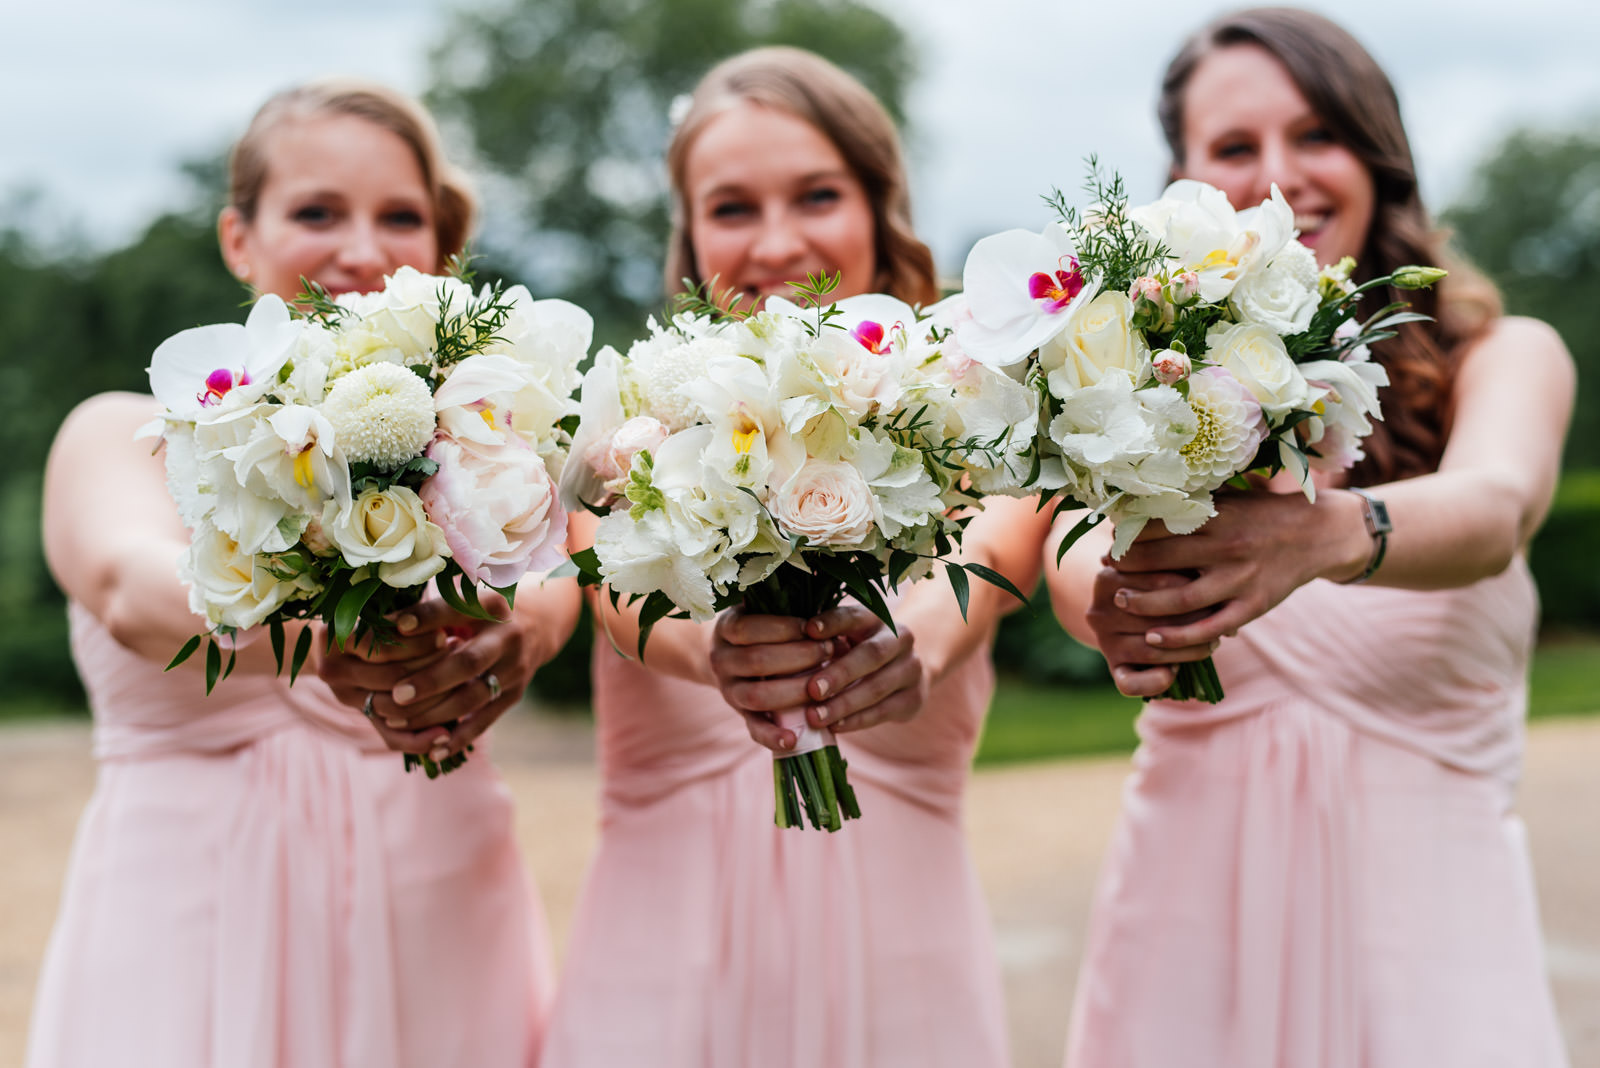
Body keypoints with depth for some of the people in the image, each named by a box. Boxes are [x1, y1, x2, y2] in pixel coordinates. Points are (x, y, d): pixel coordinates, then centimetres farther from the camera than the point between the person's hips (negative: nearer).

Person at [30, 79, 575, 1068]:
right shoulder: (126, 433, 1)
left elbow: (548, 576, -17)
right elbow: (132, 587, -21)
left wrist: (509, 633, -41)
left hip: (437, 938, 1)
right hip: (184, 941, -1)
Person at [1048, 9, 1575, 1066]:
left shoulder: (1502, 357, 0)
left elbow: (1494, 509, -22)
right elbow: (1076, 550, -18)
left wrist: (1328, 535, -44)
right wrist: (1116, 603, -42)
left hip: (1425, 898, 0)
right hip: (1193, 904, 1)